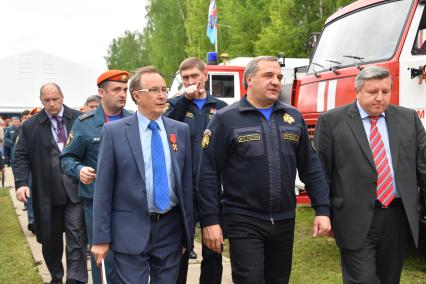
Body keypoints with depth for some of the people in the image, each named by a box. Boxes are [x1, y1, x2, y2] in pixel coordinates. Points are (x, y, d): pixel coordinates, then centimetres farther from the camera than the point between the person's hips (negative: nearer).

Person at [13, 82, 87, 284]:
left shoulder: (79, 119, 1)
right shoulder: (30, 126, 3)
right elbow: (20, 157, 2)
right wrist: (21, 183, -12)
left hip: (76, 189, -2)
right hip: (47, 193, 2)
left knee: (76, 236, -5)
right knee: (50, 238, 14)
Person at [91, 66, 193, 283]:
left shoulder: (181, 130, 5)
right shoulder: (114, 132, -4)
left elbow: (187, 182, 7)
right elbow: (103, 188, -4)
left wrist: (188, 231, 7)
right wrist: (101, 238, -6)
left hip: (170, 228, 3)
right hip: (131, 230, -3)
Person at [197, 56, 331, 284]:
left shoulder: (293, 117, 7)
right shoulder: (226, 119, -6)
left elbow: (310, 167, 10)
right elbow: (208, 173, -7)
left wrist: (322, 210, 4)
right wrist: (209, 220, -11)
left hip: (284, 220, 5)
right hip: (245, 222, -4)